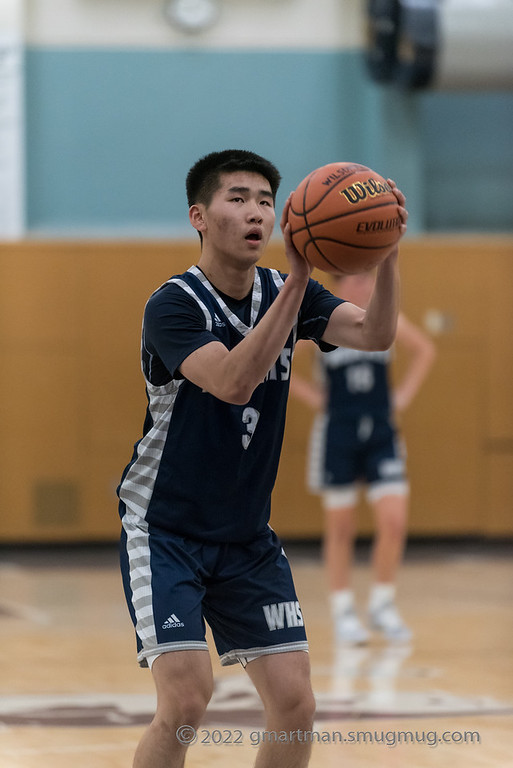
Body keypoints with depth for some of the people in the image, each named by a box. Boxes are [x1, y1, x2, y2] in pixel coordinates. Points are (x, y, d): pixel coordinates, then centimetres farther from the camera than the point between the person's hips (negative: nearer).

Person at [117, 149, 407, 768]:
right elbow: (233, 382, -33)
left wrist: (387, 254, -31)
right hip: (165, 530, -6)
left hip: (247, 537, 6)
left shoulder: (285, 293, 2)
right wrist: (299, 278, -39)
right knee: (186, 701, -19)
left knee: (295, 704, -2)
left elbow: (374, 334, -13)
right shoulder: (172, 305, -17)